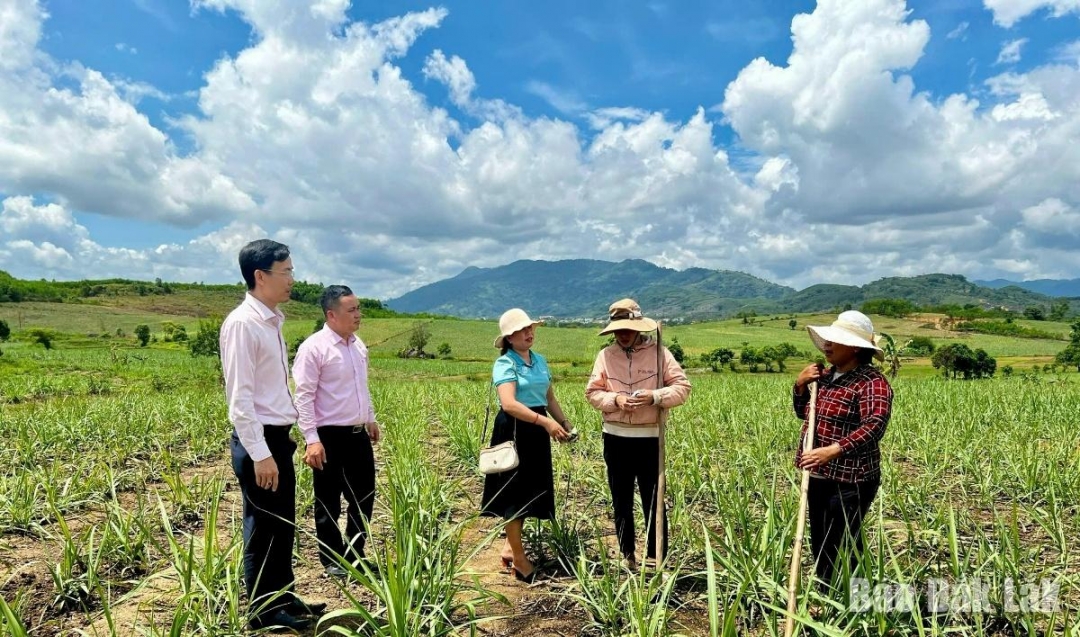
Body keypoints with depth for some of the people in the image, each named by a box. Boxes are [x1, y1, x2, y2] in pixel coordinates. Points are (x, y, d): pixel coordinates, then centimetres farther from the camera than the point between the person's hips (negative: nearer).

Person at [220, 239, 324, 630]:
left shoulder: (272, 321, 10)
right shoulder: (242, 323, -17)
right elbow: (240, 396, -20)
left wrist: (278, 443, 15)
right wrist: (260, 453, -21)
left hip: (278, 436, 9)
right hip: (258, 440, -9)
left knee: (283, 524, 18)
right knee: (263, 528, 5)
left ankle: (283, 598, 34)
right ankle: (264, 610, 22)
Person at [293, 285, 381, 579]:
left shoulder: (357, 345, 9)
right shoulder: (313, 347, -15)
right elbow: (304, 396, -17)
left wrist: (371, 419, 23)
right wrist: (312, 439, -22)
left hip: (358, 434, 8)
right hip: (330, 436, -7)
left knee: (364, 495, 16)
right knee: (328, 502, 8)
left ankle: (355, 554, 34)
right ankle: (332, 560, 26)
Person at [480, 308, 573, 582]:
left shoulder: (540, 360, 11)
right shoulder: (505, 363, -13)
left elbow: (549, 397, 18)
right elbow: (509, 404, -25)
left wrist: (565, 422, 4)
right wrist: (546, 422, -30)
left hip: (536, 431, 8)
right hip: (514, 430, -8)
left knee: (531, 489, 14)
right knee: (515, 490, 2)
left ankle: (509, 547, 30)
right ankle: (519, 559, 14)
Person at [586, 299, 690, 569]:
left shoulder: (659, 352, -4)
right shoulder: (605, 355, 2)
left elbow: (682, 387, -5)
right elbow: (592, 392, 2)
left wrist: (654, 397, -21)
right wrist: (615, 400, -17)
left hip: (650, 438, -2)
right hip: (616, 438, 3)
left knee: (653, 500, 4)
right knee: (621, 499, 13)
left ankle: (657, 558, 17)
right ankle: (627, 555, 28)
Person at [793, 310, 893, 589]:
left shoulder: (872, 383, -15)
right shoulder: (825, 375, 10)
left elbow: (874, 426, -28)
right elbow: (803, 413, 21)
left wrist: (834, 449, -41)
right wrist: (800, 385, 2)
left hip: (849, 480, -8)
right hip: (818, 476, 9)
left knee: (842, 546, -1)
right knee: (819, 544, 18)